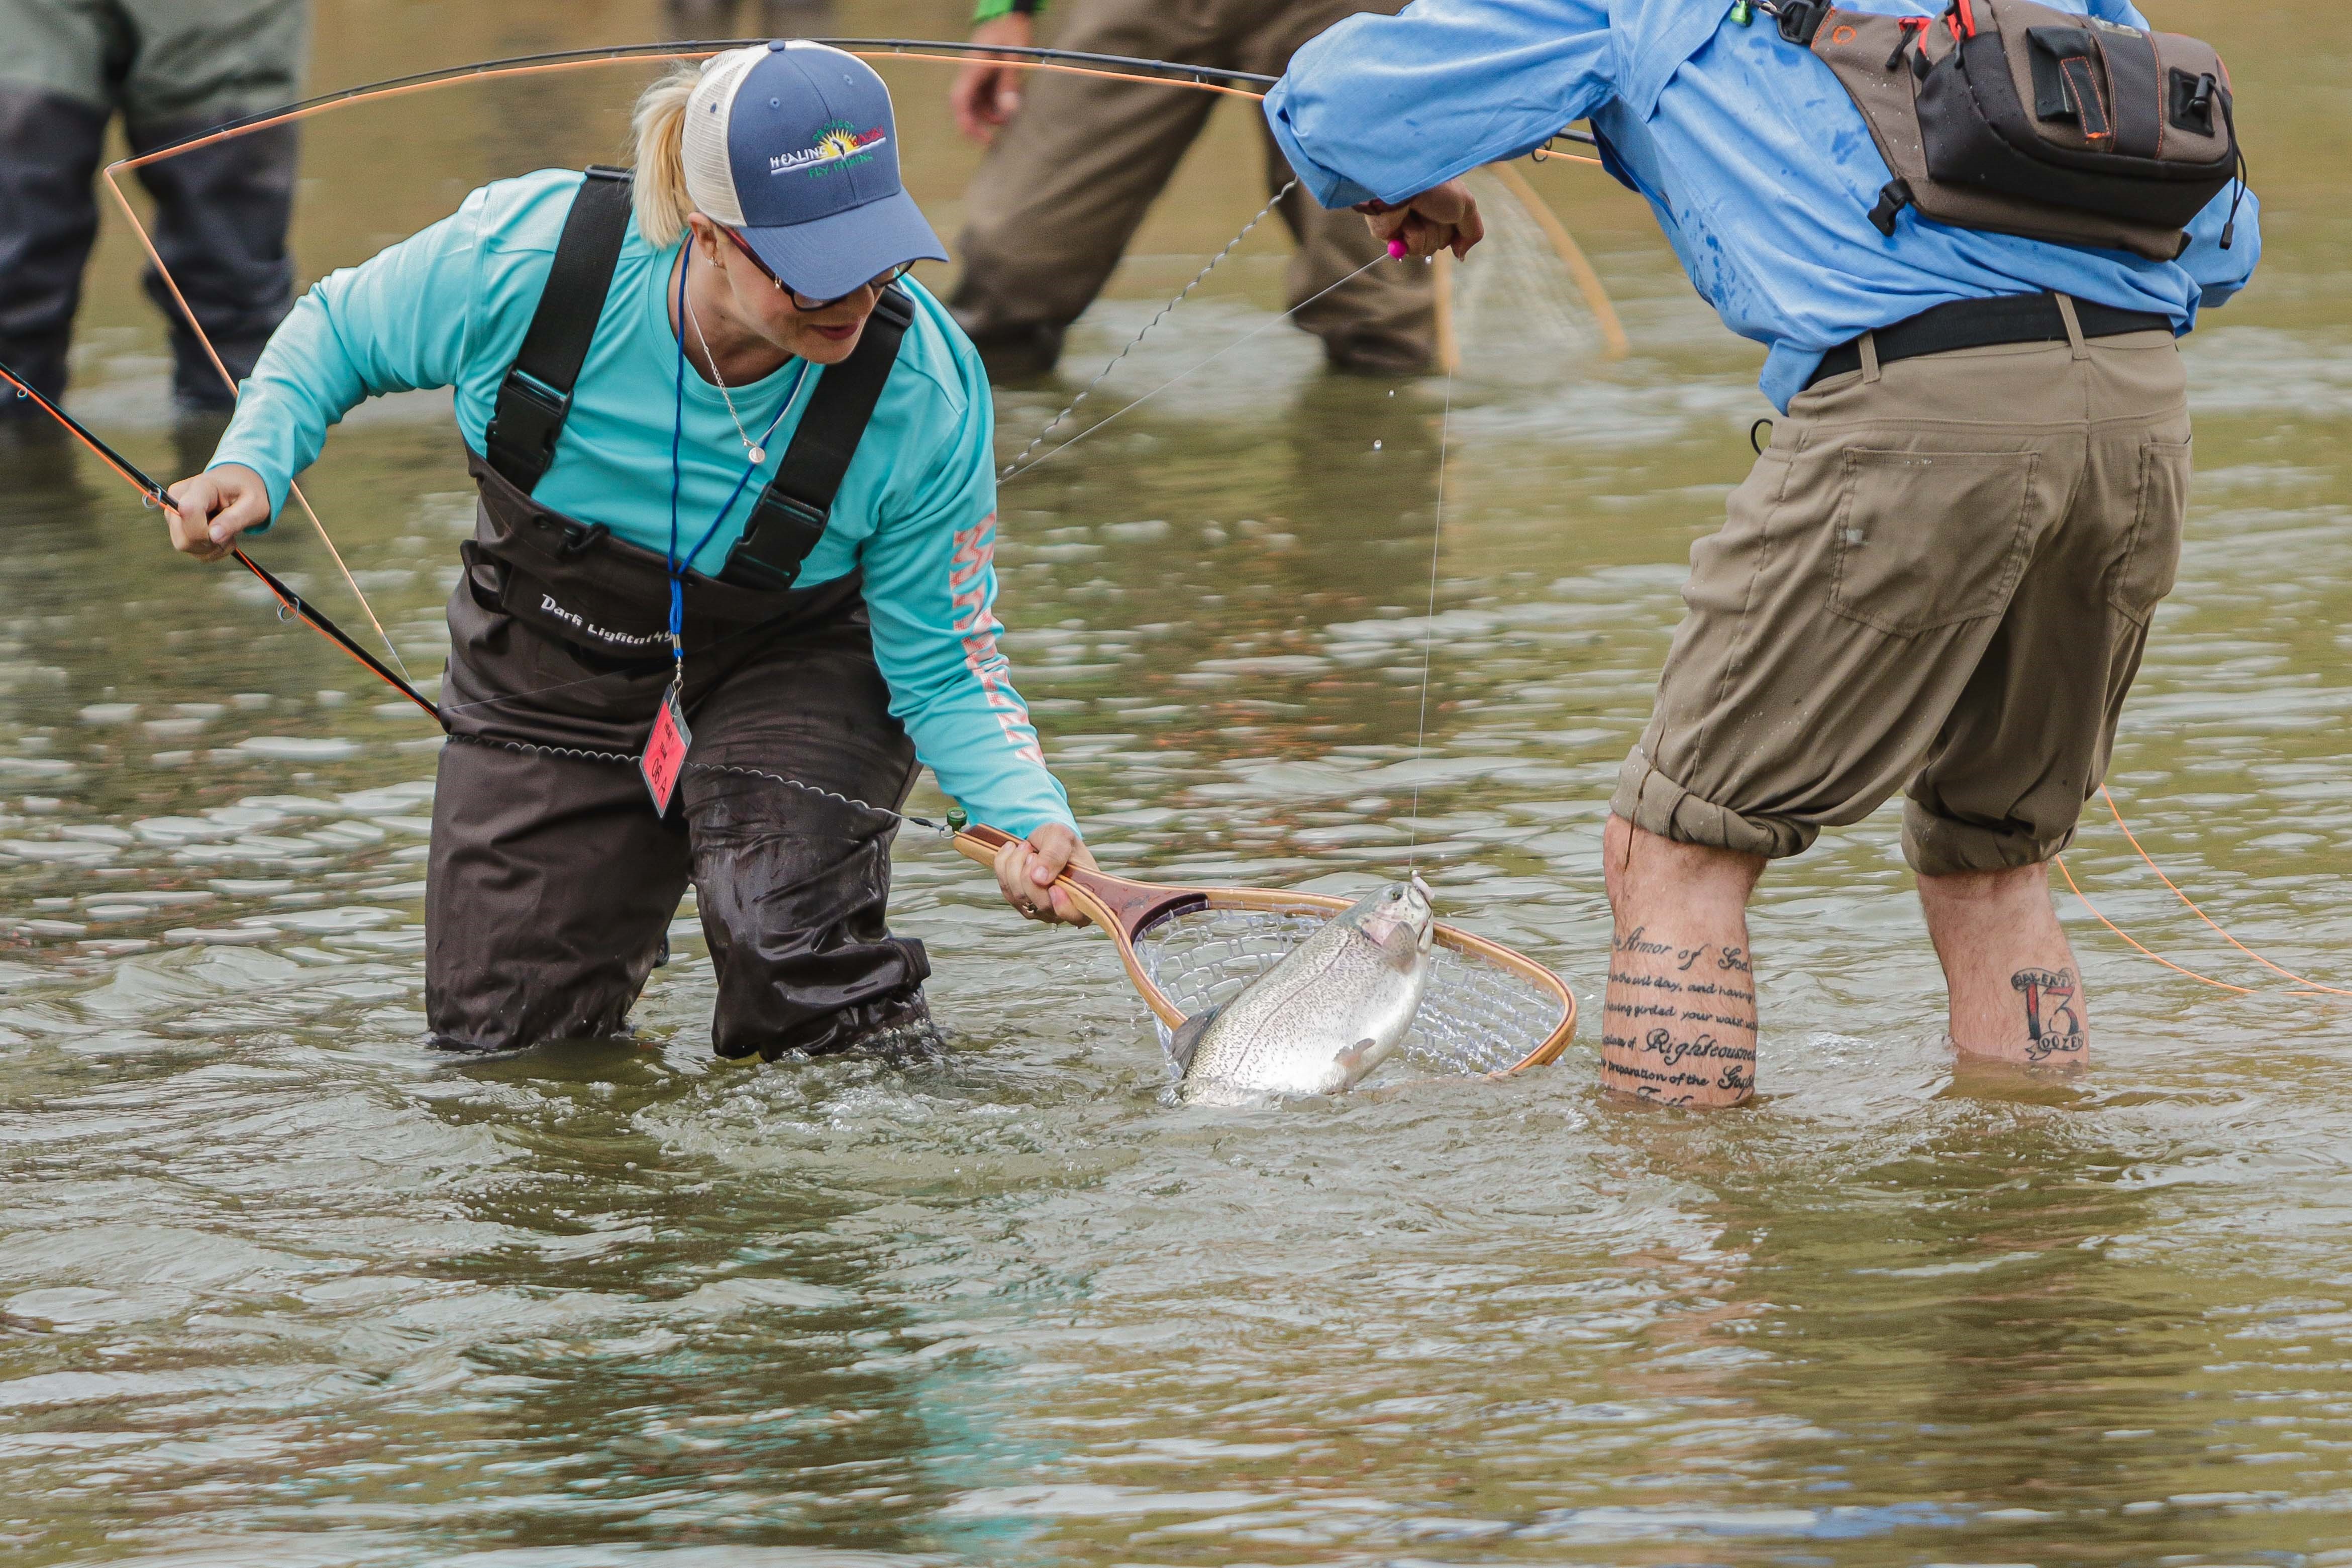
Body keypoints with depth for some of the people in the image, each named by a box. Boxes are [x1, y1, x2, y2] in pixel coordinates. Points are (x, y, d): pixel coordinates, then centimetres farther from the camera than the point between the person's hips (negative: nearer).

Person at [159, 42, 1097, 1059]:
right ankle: (605, 935, 40)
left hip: (780, 676, -2)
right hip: (548, 678, 2)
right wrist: (252, 462, -23)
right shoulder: (527, 253, -28)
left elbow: (942, 667, -17)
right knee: (494, 1035, 5)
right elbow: (335, 334, -6)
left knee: (793, 958, -30)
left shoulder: (926, 396, -29)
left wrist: (1027, 815, -35)